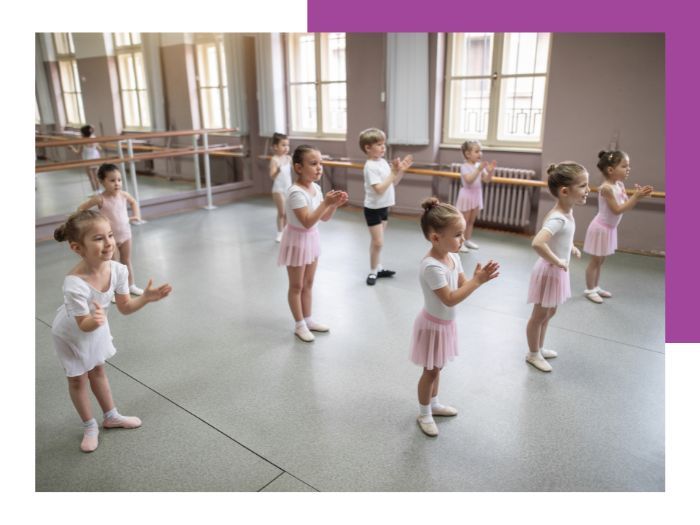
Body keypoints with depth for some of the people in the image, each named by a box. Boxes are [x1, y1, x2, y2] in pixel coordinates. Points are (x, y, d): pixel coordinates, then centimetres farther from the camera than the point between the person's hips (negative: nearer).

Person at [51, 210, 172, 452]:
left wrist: (146, 298, -30)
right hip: (72, 334, -5)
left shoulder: (117, 269, -27)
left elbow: (125, 307, -14)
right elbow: (83, 324, -34)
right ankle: (90, 427, 35)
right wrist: (94, 320, -55)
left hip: (96, 327, 5)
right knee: (78, 379, 14)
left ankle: (111, 416, 42)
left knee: (98, 371, 24)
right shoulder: (75, 284, -43)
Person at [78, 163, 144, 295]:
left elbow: (134, 202, 18)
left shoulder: (124, 195, -6)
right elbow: (80, 209, -12)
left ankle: (131, 285, 32)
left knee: (126, 261, 18)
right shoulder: (100, 199, -19)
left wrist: (136, 215, 6)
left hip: (125, 234, 4)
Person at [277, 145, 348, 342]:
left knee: (308, 284, 18)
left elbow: (324, 217, 5)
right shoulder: (296, 192, -26)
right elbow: (307, 222, -31)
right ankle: (299, 325, 20)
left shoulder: (316, 188, 0)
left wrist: (335, 204, -12)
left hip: (311, 239, 8)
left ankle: (307, 320, 32)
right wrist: (326, 202, -34)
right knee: (296, 286, 7)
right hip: (297, 241, -8)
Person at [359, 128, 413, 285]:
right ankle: (373, 272, 9)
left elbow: (393, 183, 13)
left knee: (377, 242, 16)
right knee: (378, 242, -5)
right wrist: (394, 172, -27)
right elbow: (379, 189, -28)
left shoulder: (383, 162, 5)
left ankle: (378, 268, 27)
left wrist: (401, 170, -1)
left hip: (384, 207, 8)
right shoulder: (371, 166, -19)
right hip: (373, 208, -8)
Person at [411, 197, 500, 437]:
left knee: (437, 368, 24)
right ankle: (424, 414, 29)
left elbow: (462, 285, 1)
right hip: (433, 325, -8)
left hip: (446, 323, 8)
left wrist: (478, 278, -18)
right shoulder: (431, 266, -32)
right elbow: (450, 299, -32)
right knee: (431, 371, 9)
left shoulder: (453, 257, -5)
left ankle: (433, 404, 44)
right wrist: (477, 281, -32)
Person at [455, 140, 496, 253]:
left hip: (477, 195, 7)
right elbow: (469, 179, -30)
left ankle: (468, 240, 25)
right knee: (464, 221, -1)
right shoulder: (464, 167, -15)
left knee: (471, 221, 14)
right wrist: (478, 169, -35)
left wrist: (490, 171, -13)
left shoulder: (479, 166, 5)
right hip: (467, 195, -7)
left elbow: (486, 179, 4)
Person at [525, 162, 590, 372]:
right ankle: (533, 353, 27)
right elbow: (537, 243, -45)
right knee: (540, 315, 9)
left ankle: (539, 348, 41)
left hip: (558, 272, 9)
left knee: (549, 313, 23)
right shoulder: (558, 218, -30)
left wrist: (571, 247, 10)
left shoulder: (567, 211, -1)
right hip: (549, 272, -9)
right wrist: (556, 261, -31)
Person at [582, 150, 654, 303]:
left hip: (610, 228, 9)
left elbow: (627, 205, 8)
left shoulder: (620, 185, 2)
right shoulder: (606, 188, -24)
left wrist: (638, 196, -9)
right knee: (595, 261, 3)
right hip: (601, 228, -9)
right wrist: (636, 197, -24)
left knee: (600, 260, 18)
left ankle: (595, 287, 30)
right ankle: (589, 290, 15)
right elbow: (617, 210, -24)